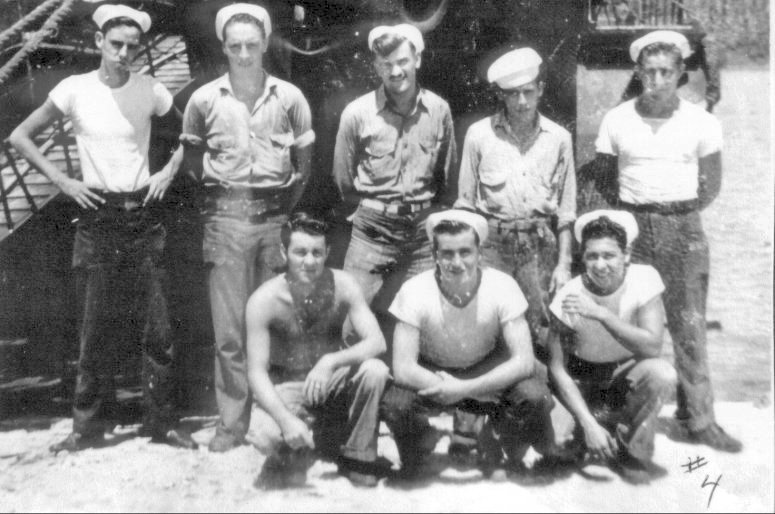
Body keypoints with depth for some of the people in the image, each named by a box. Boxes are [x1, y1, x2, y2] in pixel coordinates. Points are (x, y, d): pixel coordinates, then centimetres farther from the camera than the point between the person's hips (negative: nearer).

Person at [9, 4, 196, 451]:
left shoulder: (150, 90, 0)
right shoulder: (75, 90, -2)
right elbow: (21, 137, 6)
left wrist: (170, 171, 0)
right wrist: (63, 181, -3)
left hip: (144, 215, 1)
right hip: (98, 217, 0)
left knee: (157, 326, 0)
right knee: (98, 328, 4)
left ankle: (162, 422, 12)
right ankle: (91, 425, 18)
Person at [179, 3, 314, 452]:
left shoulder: (289, 97, 3)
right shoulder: (205, 100, 3)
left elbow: (304, 162, 10)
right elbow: (191, 156, 13)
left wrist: (287, 207, 3)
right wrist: (212, 197, 4)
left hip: (275, 215, 0)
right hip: (226, 216, 0)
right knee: (230, 326, 0)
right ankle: (232, 421, 8)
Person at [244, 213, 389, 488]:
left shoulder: (342, 285, -16)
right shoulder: (264, 300, -20)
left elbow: (377, 341, -21)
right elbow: (256, 372, -20)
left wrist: (331, 361, -38)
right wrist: (286, 419, -35)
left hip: (332, 381, 2)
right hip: (287, 386, -2)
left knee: (375, 371, -28)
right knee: (270, 434, -32)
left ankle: (358, 457, -5)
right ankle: (292, 454, 7)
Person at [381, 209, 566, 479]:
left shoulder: (502, 285, -23)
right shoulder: (414, 291, -25)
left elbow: (524, 360, -24)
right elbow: (403, 368, -26)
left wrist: (465, 389, -34)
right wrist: (464, 390, -32)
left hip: (489, 369, 1)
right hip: (432, 374, -1)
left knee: (536, 398, -27)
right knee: (394, 406, -30)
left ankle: (495, 440, 7)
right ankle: (417, 451, 6)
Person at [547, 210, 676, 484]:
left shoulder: (644, 278, -20)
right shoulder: (569, 298, -22)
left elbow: (653, 346, -28)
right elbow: (558, 369, -18)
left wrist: (602, 313, -38)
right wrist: (589, 424, -27)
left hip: (628, 373, 1)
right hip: (586, 381, -1)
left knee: (663, 374, -30)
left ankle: (630, 450, -8)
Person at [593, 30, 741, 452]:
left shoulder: (701, 122, 1)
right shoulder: (617, 120, 1)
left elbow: (711, 185, 8)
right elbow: (603, 177, 10)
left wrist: (680, 212, 3)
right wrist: (632, 209, 4)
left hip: (684, 228, 0)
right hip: (633, 227, 0)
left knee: (689, 325, 0)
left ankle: (699, 418, 7)